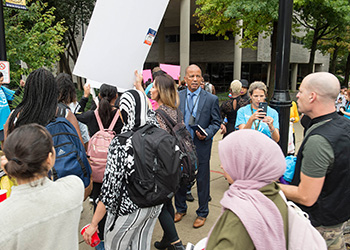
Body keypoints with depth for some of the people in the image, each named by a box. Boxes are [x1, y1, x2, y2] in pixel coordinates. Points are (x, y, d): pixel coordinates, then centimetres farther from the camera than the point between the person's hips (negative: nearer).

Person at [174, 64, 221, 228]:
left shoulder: (211, 99, -5)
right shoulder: (177, 97, 1)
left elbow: (216, 122, 0)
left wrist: (207, 133, -17)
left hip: (201, 146, -2)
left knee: (202, 180, 9)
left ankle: (202, 213, 29)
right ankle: (180, 209, 37)